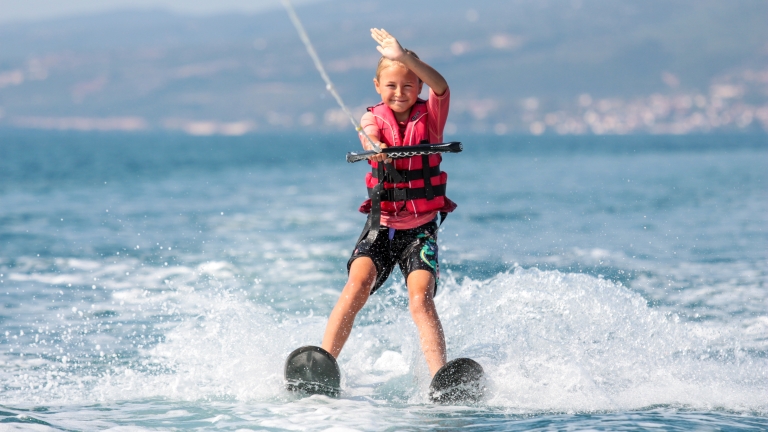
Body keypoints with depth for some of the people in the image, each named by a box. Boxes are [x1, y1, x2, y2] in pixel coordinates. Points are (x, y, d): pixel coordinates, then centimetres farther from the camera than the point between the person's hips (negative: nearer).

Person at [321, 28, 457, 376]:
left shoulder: (430, 114, -1)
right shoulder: (374, 117, 0)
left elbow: (441, 86, -23)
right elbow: (370, 134, -24)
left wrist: (404, 57, -40)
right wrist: (376, 147, -50)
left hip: (421, 228, -1)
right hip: (381, 225, 1)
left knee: (420, 299, -21)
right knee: (356, 287, -21)